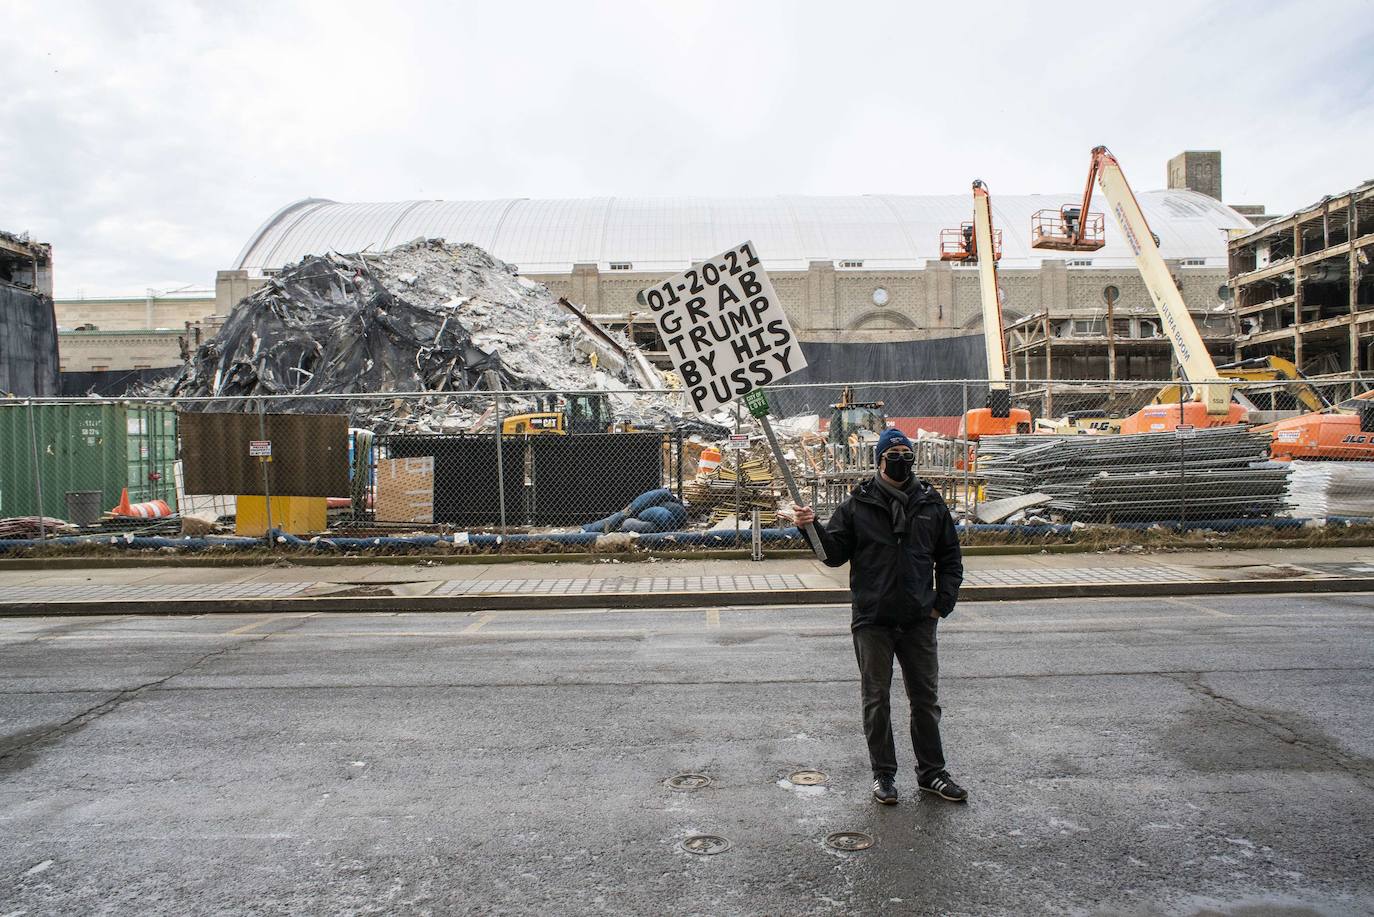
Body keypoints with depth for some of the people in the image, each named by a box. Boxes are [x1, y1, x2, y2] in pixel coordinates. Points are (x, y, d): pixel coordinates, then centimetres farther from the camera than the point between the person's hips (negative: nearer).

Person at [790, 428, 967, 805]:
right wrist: (813, 527, -19)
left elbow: (950, 558, 13)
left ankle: (931, 772, 26)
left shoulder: (931, 504, 6)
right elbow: (834, 554, -2)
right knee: (877, 700, 7)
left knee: (926, 699, 11)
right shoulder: (857, 505, -1)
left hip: (919, 621, 2)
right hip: (872, 621, -2)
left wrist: (943, 602, 3)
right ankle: (884, 774, 21)